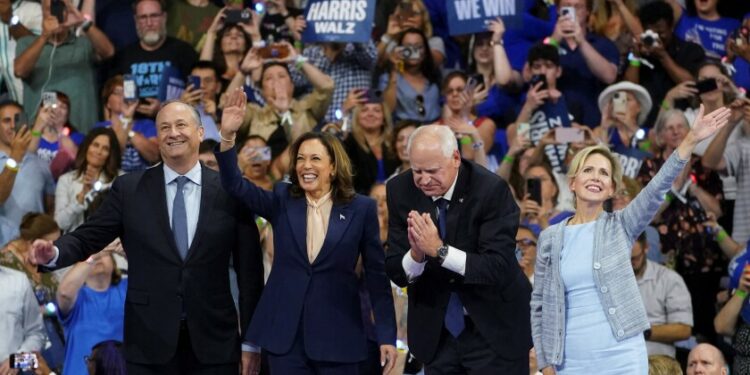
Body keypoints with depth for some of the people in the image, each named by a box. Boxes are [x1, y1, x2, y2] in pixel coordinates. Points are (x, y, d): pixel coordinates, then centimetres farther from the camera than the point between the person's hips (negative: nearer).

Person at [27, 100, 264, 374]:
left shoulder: (230, 191, 2)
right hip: (150, 343, 0)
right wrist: (53, 253, -20)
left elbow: (250, 271, 3)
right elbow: (88, 238, 2)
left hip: (214, 342, 0)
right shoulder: (129, 189, 4)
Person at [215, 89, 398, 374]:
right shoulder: (282, 201, 6)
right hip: (284, 333, 2)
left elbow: (377, 274, 1)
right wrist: (228, 136, -23)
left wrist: (386, 336, -4)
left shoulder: (361, 209, 0)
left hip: (338, 336, -2)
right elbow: (236, 186, -7)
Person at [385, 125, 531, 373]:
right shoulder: (400, 190, -6)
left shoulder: (492, 190, -18)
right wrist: (416, 255, -28)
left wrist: (439, 249, -33)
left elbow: (499, 268, -24)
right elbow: (396, 273, -6)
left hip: (493, 328, -4)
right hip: (436, 331, 4)